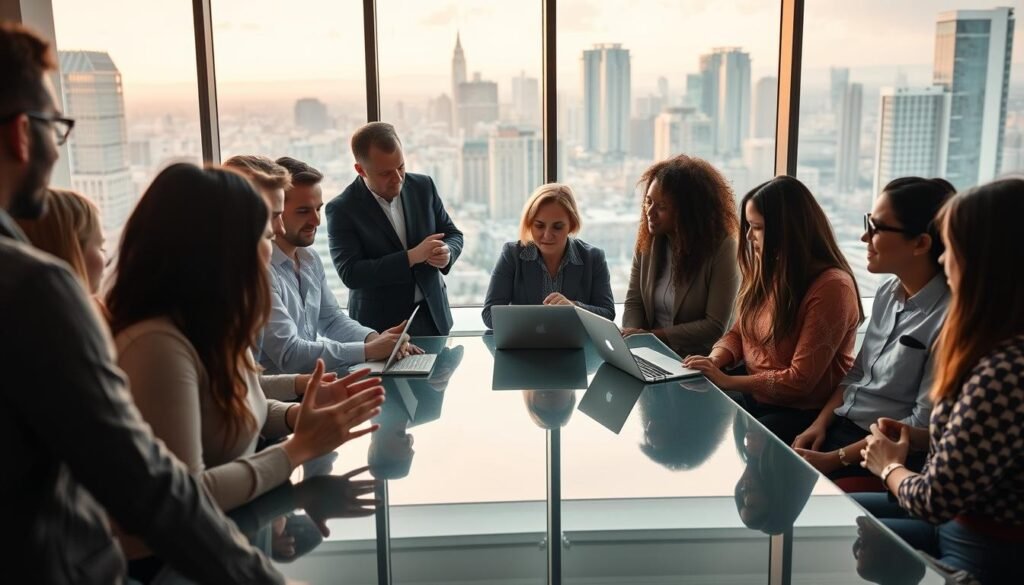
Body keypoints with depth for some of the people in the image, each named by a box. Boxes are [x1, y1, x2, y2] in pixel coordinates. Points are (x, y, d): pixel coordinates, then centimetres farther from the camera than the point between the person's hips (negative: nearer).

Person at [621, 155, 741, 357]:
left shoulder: (721, 247, -13)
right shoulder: (646, 241, 2)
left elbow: (715, 327, -14)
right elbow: (634, 302, 7)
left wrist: (652, 335, -18)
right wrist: (632, 335, -14)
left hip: (700, 359, -6)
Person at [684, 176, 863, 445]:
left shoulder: (831, 287, -19)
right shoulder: (768, 272, 7)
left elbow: (800, 380, -20)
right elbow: (738, 333, 14)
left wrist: (728, 381, -20)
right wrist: (714, 361, -7)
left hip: (804, 412, -7)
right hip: (756, 397, 7)